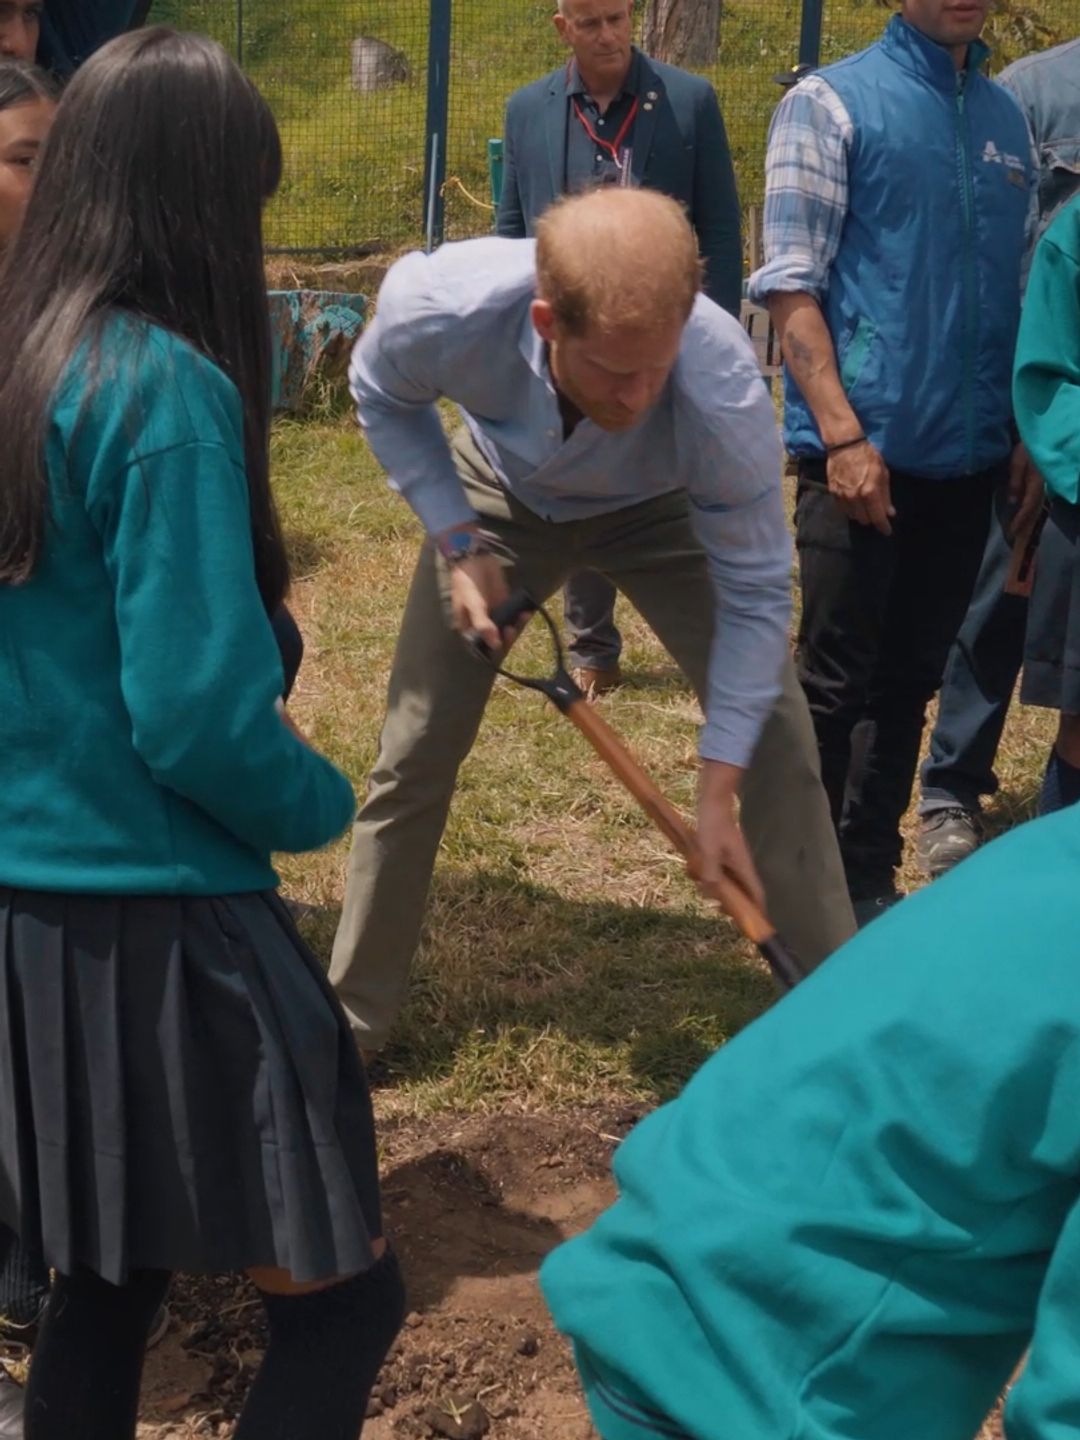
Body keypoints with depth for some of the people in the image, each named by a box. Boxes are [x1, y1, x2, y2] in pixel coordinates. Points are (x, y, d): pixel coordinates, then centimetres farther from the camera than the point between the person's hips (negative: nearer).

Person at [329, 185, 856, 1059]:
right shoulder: (439, 309, -39)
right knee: (416, 752, 0)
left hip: (661, 512, -1)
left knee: (775, 742, -11)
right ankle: (352, 1019, 18)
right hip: (500, 496, 1)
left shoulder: (724, 390, -42)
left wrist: (718, 789, -25)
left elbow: (755, 592, -27)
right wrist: (456, 542, -21)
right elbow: (385, 398, -11)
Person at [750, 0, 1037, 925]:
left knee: (910, 682, 12)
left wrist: (1029, 432, 9)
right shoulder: (831, 102, -3)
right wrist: (844, 435, -16)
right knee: (834, 686, 1)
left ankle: (869, 881, 24)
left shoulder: (1007, 117, 13)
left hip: (968, 457, 6)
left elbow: (1022, 288, 17)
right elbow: (790, 284, -9)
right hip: (866, 450, -5)